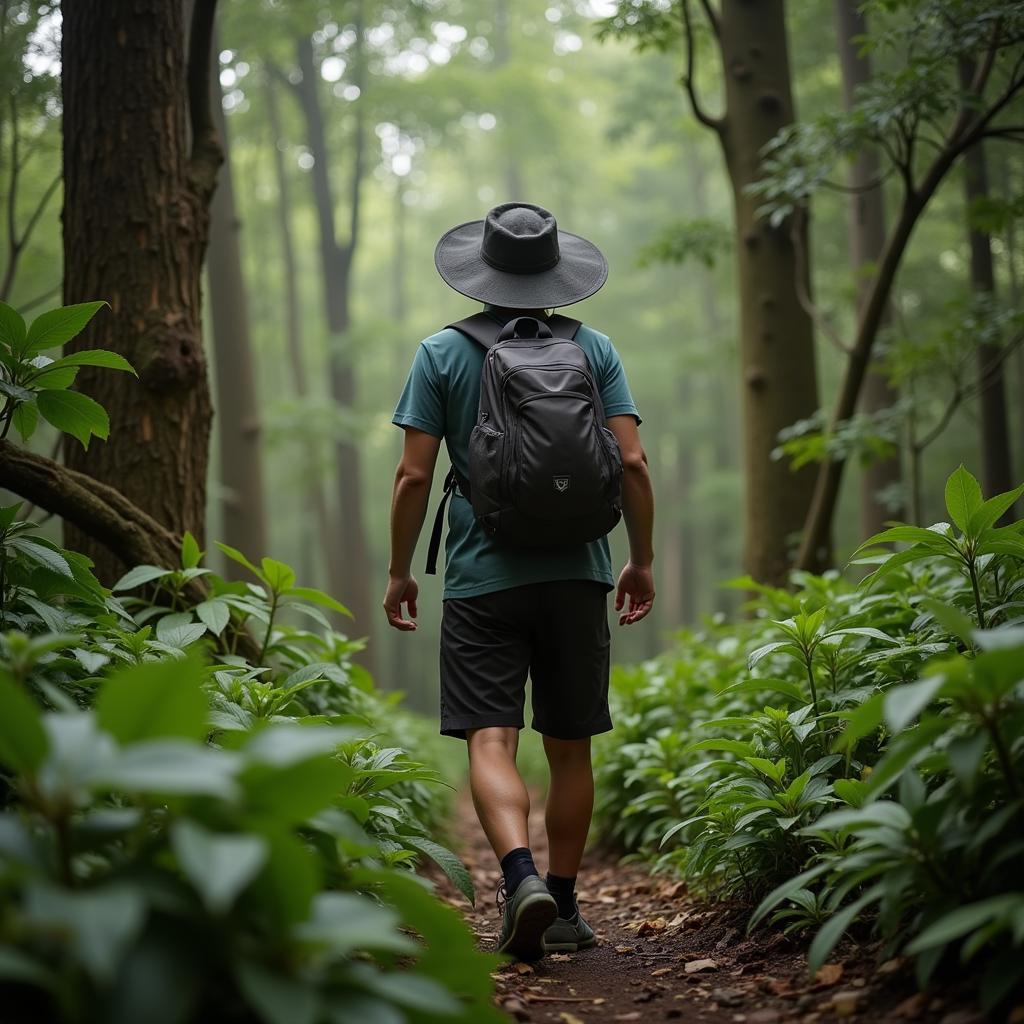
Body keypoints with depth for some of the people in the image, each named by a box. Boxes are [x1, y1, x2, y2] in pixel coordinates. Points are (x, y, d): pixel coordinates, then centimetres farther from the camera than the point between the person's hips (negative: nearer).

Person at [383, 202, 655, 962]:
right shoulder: (594, 350, 5)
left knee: (490, 741, -5)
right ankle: (563, 908, 18)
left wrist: (400, 571, 6)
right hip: (577, 576, 2)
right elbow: (632, 463, 0)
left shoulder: (443, 354, 1)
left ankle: (521, 875, -28)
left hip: (482, 579, -2)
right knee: (570, 748, 11)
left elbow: (415, 475, -3)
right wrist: (643, 561, 10)